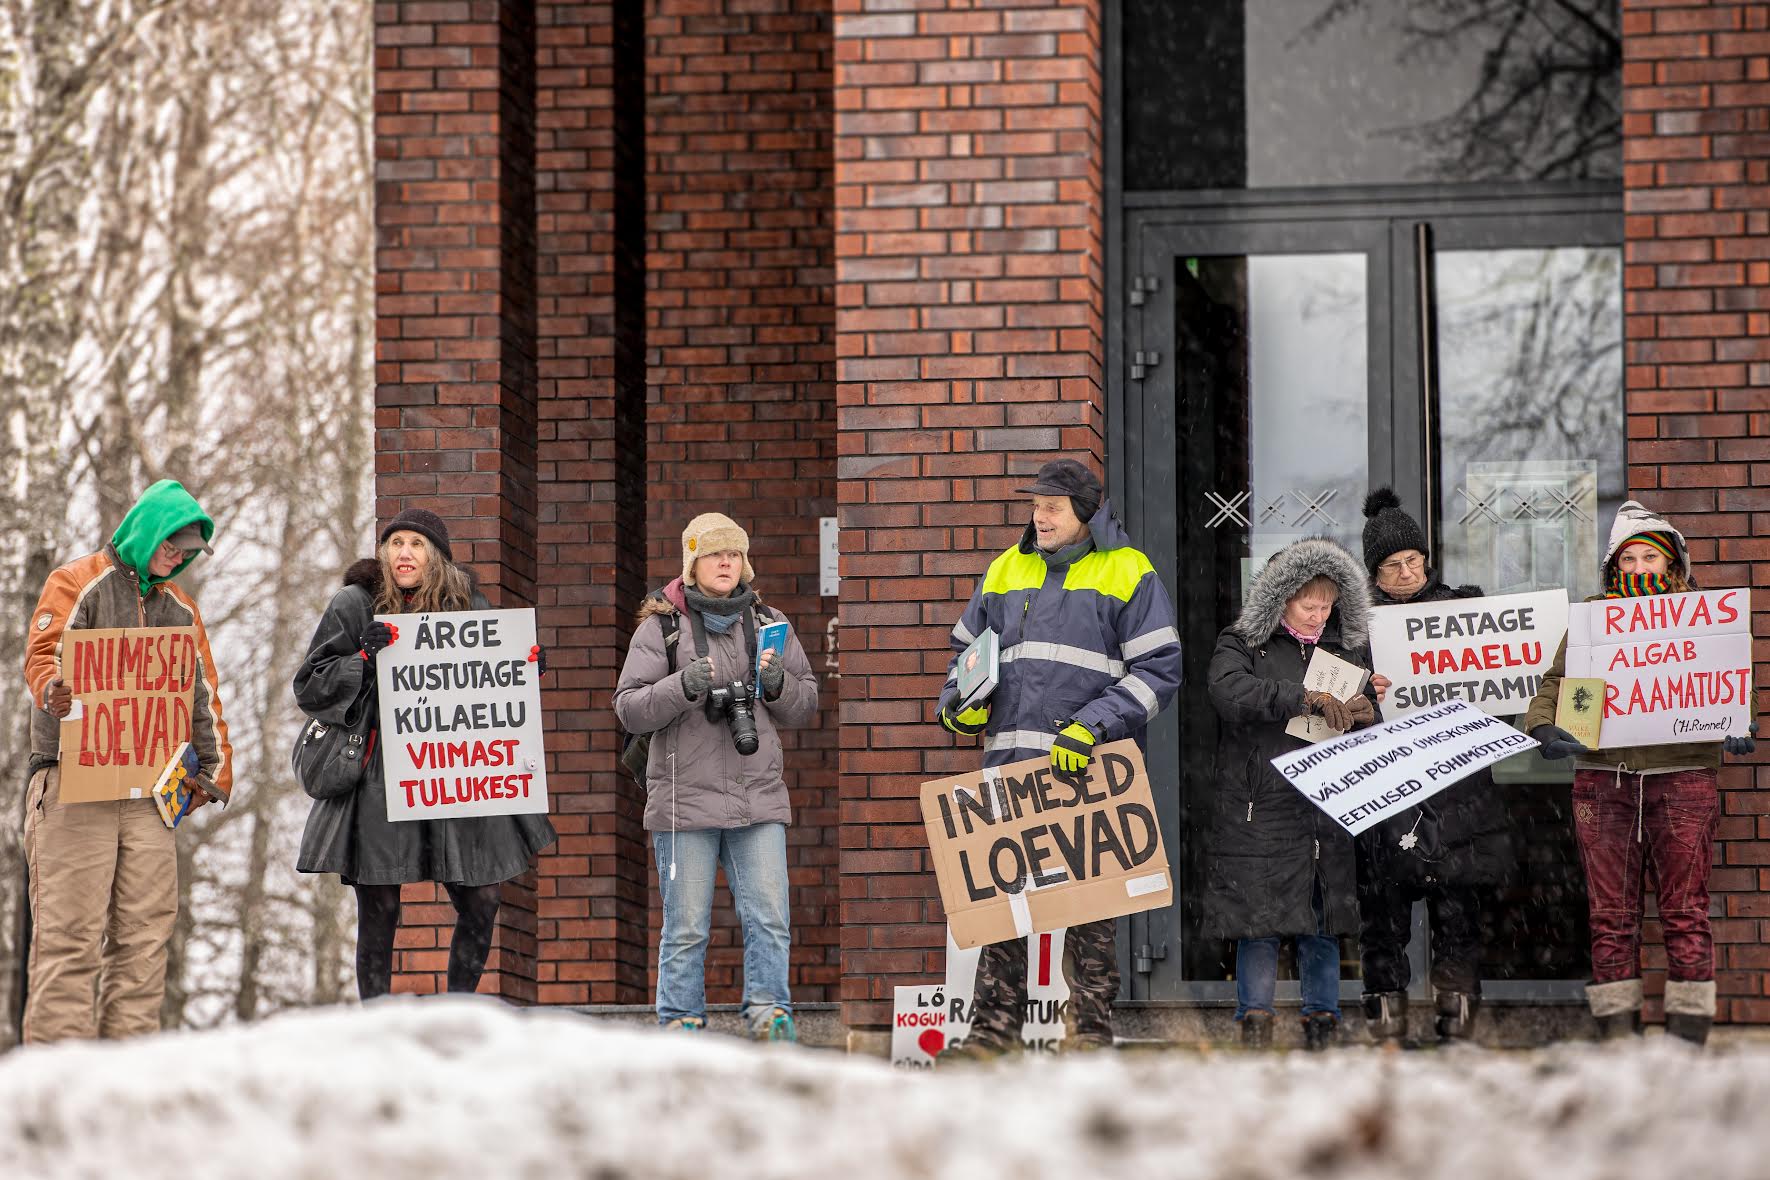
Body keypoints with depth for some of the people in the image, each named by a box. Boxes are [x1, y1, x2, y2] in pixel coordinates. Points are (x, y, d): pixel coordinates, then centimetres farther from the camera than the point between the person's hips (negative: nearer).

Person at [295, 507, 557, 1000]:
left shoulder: (467, 604, 8)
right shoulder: (355, 605, 0)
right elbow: (311, 687, -1)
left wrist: (526, 667, -2)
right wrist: (363, 660, -17)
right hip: (377, 782, -3)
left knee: (481, 903, 3)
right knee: (379, 913, -1)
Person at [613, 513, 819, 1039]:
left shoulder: (767, 623, 12)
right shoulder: (660, 627, 2)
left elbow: (806, 705, 17)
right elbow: (629, 709, -4)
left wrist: (778, 684, -5)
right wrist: (683, 688, -19)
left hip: (758, 797, 3)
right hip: (684, 797, -3)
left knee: (769, 916, -5)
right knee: (686, 926, 1)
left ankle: (769, 1011, 1)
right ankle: (681, 1019, 9)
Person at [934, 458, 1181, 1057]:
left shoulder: (1127, 573, 1)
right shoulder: (1006, 570, 17)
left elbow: (1159, 667, -4)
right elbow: (968, 647, 27)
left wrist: (1093, 726, -14)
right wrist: (958, 702, 6)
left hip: (1088, 766, -4)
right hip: (1010, 760, 4)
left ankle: (1093, 1024, 7)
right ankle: (996, 1023, 9)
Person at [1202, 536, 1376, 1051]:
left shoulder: (1345, 648, 15)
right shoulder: (1243, 643, 1)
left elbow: (1369, 716, 22)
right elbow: (1230, 691, -19)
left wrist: (1364, 716, -3)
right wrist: (1306, 698, -22)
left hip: (1328, 810, 4)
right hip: (1260, 810, -4)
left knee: (1324, 921, 6)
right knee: (1259, 917, -4)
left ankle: (1322, 1021, 15)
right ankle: (1255, 1023, 3)